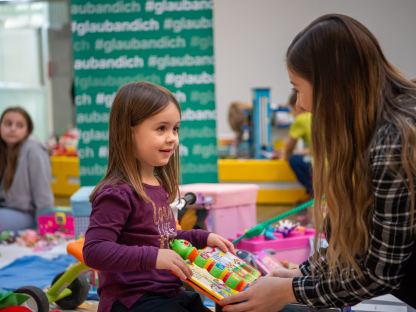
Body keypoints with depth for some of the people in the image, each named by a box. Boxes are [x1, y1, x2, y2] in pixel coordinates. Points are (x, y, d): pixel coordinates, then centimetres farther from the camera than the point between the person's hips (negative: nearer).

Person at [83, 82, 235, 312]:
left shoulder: (159, 186, 9)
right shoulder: (117, 193, -20)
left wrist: (201, 238, 13)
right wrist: (153, 257, -32)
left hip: (168, 293, 9)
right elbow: (94, 251, -28)